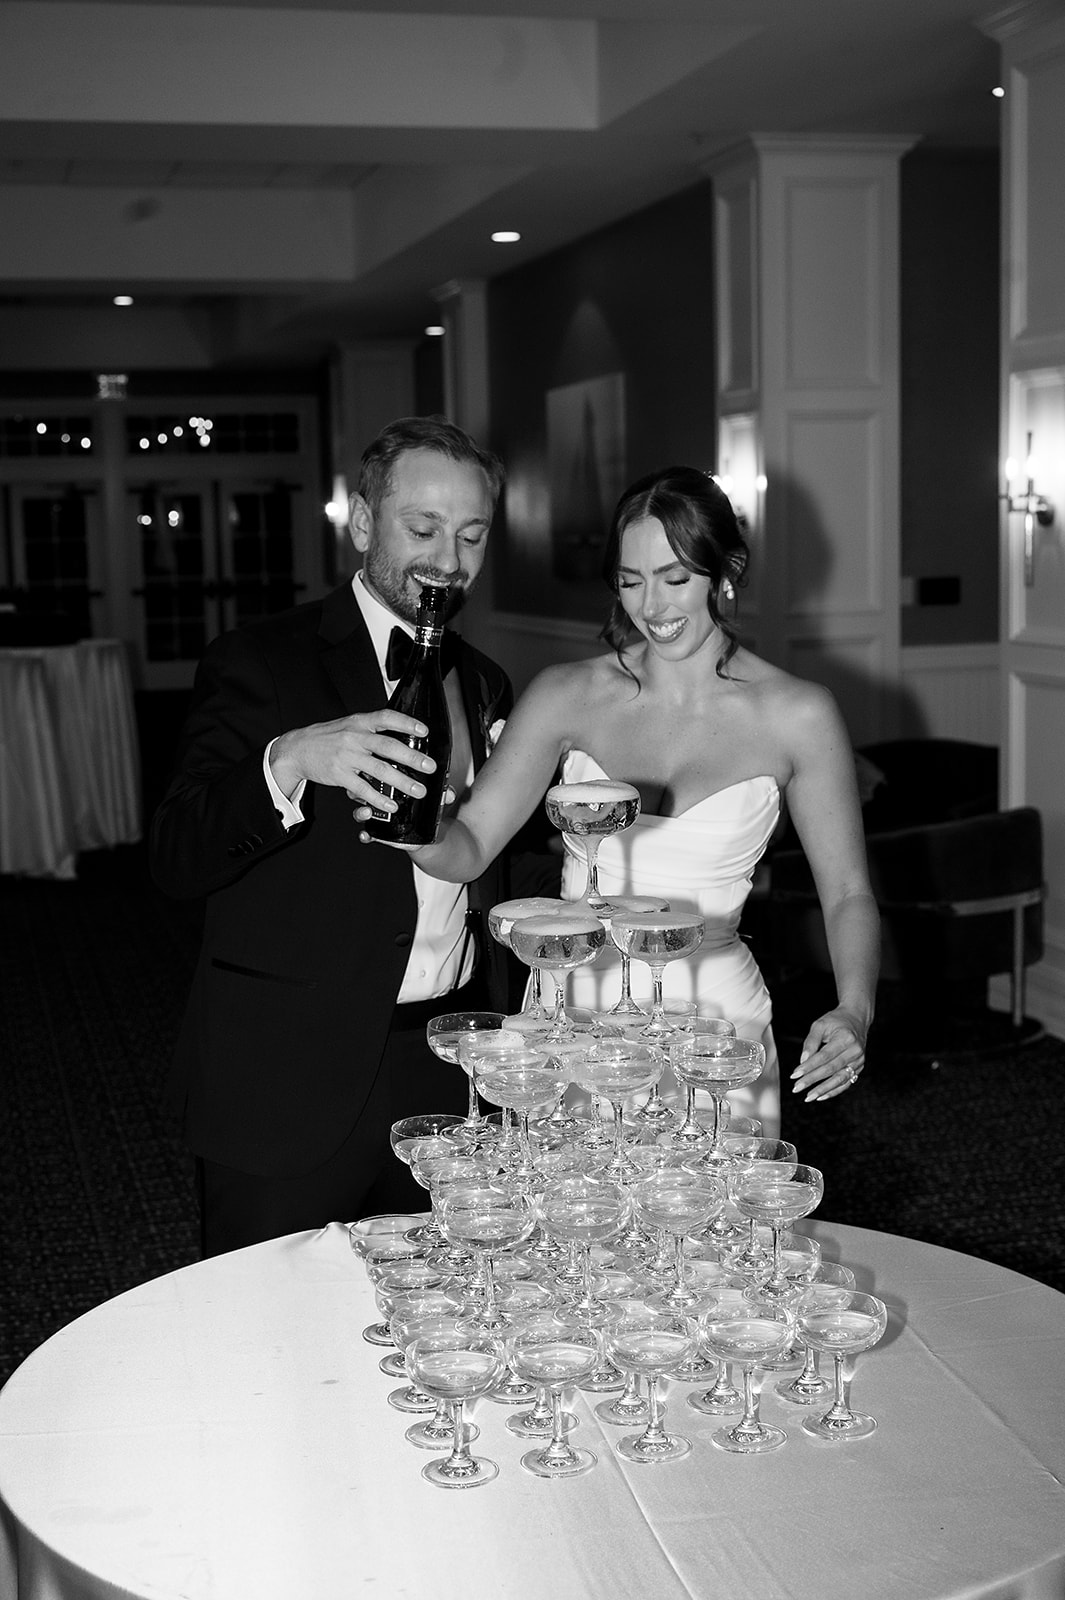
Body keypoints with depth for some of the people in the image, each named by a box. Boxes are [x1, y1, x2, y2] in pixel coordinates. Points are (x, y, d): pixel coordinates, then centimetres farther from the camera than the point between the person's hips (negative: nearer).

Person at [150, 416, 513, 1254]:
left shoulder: (484, 684, 12)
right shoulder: (262, 663, -7)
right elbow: (177, 859, -18)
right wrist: (288, 762, -32)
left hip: (449, 1086, 6)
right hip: (289, 1090, -5)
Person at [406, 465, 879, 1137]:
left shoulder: (797, 715, -3)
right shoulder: (567, 695, 1)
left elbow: (848, 893, 2)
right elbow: (470, 847, -5)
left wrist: (853, 1013, -14)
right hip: (569, 1016, 1)